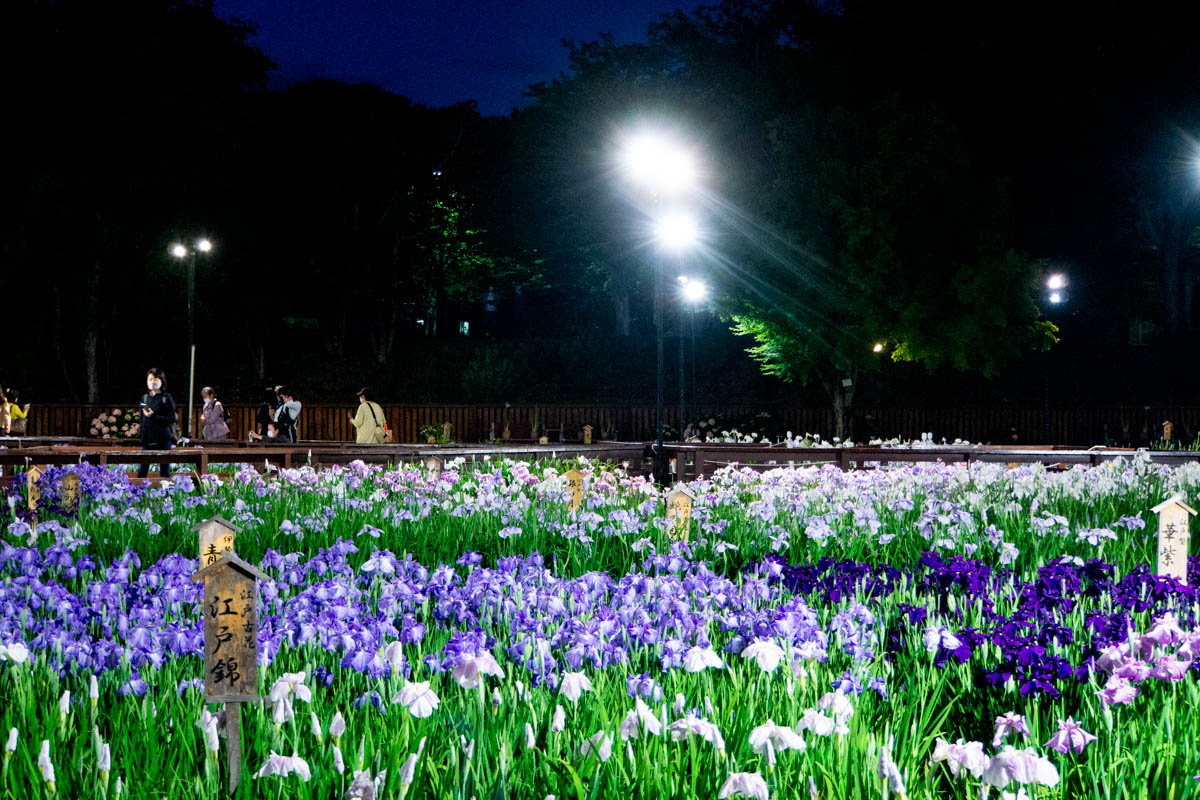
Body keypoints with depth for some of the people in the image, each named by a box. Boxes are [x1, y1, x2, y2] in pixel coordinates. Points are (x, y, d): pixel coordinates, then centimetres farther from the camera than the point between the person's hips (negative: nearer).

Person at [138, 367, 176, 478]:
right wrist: (140, 433, 6)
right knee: (142, 470, 4)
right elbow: (140, 418, 17)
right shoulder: (145, 398, 11)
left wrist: (153, 416, -20)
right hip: (147, 439, 4)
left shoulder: (166, 398, -4)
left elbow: (171, 419, -10)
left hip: (163, 440, -4)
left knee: (164, 469, 3)